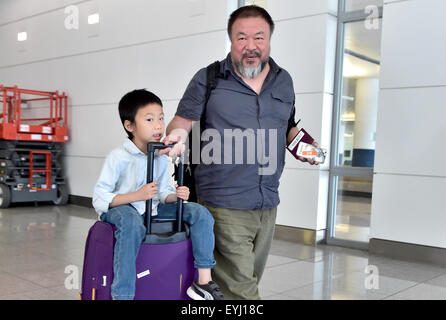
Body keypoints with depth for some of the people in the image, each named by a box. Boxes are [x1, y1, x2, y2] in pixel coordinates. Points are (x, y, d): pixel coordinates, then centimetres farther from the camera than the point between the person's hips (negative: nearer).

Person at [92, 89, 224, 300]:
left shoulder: (161, 158, 5)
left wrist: (175, 195, -13)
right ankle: (121, 295, -34)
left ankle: (204, 282, -8)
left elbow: (162, 193, 11)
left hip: (152, 209, 6)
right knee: (132, 223, -42)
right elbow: (99, 200, -17)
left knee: (200, 213, -8)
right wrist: (136, 195, -27)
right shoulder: (118, 158, -15)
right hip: (120, 209, -6)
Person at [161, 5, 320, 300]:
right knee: (240, 290, -6)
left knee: (248, 282, 18)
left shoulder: (284, 81, 11)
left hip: (268, 205, 6)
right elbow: (183, 121, -3)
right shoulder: (208, 79, -2)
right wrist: (177, 135, -25)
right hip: (225, 206, -5)